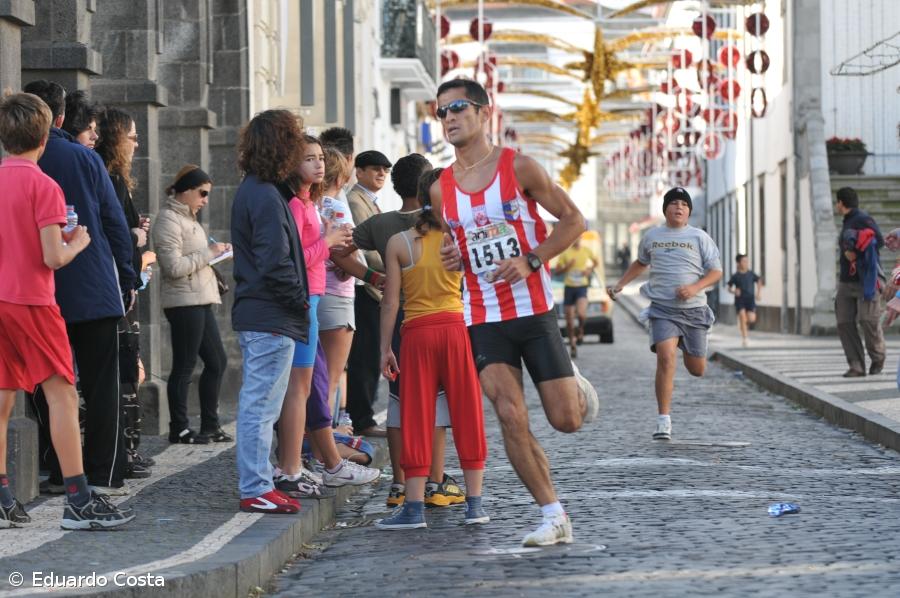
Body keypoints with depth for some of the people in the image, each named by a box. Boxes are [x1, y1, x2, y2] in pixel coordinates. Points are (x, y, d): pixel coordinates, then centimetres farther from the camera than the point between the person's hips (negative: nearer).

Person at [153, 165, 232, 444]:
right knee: (184, 366, -3)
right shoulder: (168, 219, -11)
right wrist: (209, 253, -14)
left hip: (200, 301, 10)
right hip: (183, 302, -10)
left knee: (217, 361, 11)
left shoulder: (188, 217, 19)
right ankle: (179, 429, 4)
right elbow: (174, 267, -19)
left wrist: (216, 251, 7)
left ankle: (210, 425, 18)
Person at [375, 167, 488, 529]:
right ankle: (475, 503, 8)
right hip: (456, 327, 1)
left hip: (417, 333, -1)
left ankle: (414, 507, 0)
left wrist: (385, 348, 2)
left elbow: (391, 301, -2)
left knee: (417, 418, 3)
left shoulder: (399, 243, -2)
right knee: (467, 414, 7)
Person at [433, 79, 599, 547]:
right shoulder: (440, 189, 5)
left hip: (533, 310, -2)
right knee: (511, 417, -12)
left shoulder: (518, 168, -6)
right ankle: (553, 516, -2)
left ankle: (576, 388, 35)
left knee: (566, 419, -2)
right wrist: (449, 257, -2)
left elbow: (573, 220, -2)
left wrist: (531, 260, -15)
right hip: (482, 318, 3)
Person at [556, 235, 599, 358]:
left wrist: (590, 269, 0)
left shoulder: (586, 250, 3)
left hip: (582, 287, -1)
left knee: (581, 313, -26)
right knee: (569, 319, 5)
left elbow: (596, 262, 19)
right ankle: (572, 345, 21)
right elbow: (558, 269, 2)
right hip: (569, 286, 1)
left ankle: (581, 331, 4)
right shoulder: (565, 252, -1)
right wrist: (567, 266, -17)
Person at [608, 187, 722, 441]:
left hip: (693, 309, 0)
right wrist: (619, 285, 21)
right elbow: (640, 263, 30)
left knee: (697, 370, 8)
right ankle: (664, 421, -19)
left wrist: (694, 288, -14)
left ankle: (685, 344, 47)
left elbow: (716, 271, 2)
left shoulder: (699, 237, 3)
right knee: (666, 358, -22)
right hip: (663, 309, 0)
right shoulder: (651, 236, 10)